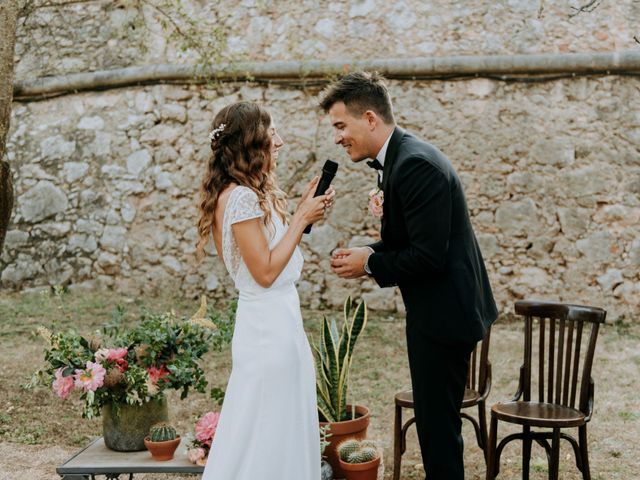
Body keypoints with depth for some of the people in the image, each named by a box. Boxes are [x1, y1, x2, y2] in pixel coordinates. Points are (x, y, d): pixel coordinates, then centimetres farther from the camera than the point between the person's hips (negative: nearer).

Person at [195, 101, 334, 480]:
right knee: (266, 437, 1)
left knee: (283, 433, 17)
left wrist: (303, 213, 8)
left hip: (276, 321, 10)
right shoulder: (242, 197, -18)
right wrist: (302, 218, -14)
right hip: (270, 325, -10)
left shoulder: (253, 194, 12)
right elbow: (266, 271, -20)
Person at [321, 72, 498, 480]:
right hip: (435, 311, 10)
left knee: (438, 424, 0)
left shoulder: (416, 164, -22)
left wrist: (370, 264, -12)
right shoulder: (397, 159, 10)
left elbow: (428, 256, -25)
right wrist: (366, 252, 0)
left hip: (445, 313, -10)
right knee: (435, 420, 20)